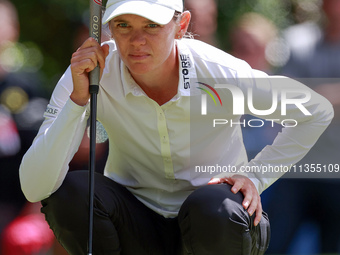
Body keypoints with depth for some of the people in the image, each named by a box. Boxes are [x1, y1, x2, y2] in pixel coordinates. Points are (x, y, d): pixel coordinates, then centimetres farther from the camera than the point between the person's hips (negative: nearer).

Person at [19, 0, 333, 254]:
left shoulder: (224, 75, -21)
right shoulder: (89, 73, -18)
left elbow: (318, 111, -4)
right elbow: (34, 187, -28)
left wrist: (255, 178, -11)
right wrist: (78, 97, -35)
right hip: (137, 223, 1)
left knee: (216, 210, -36)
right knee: (70, 191, -28)